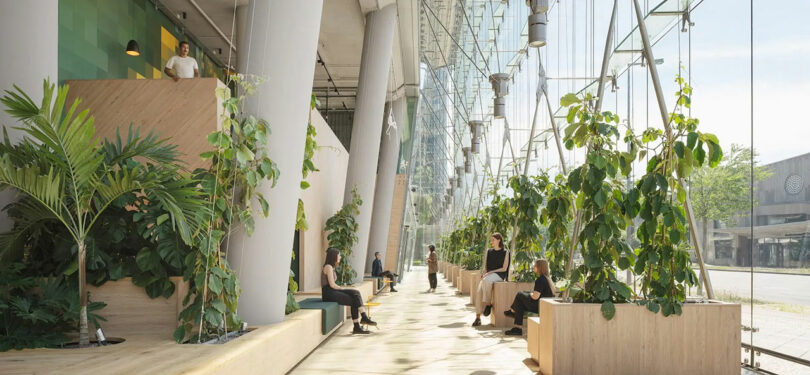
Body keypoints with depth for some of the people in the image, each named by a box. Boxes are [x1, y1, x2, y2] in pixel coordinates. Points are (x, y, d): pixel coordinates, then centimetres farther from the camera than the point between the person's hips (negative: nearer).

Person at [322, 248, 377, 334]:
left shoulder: (331, 267, 19)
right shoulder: (328, 267, -12)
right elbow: (332, 285, -17)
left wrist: (341, 288, 4)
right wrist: (342, 288, -4)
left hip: (333, 291, 9)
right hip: (328, 293, -9)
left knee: (356, 293, -10)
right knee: (354, 301, -14)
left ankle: (364, 317, -20)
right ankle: (356, 327, -9)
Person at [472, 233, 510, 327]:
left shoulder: (505, 252, 4)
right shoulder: (488, 252, 18)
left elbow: (504, 268, -4)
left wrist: (490, 272, -12)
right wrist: (484, 273, -5)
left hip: (499, 275, -4)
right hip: (488, 275, 4)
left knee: (486, 281, -39)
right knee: (478, 291, -26)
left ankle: (488, 304, -23)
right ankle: (478, 317, -26)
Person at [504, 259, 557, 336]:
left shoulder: (540, 280, -21)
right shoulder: (548, 278, 10)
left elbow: (535, 297, -24)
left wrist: (530, 294, -2)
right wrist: (532, 293, 15)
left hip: (541, 306, -10)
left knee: (520, 295, 4)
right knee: (520, 305, 18)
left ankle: (512, 311, 29)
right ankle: (518, 329, 19)